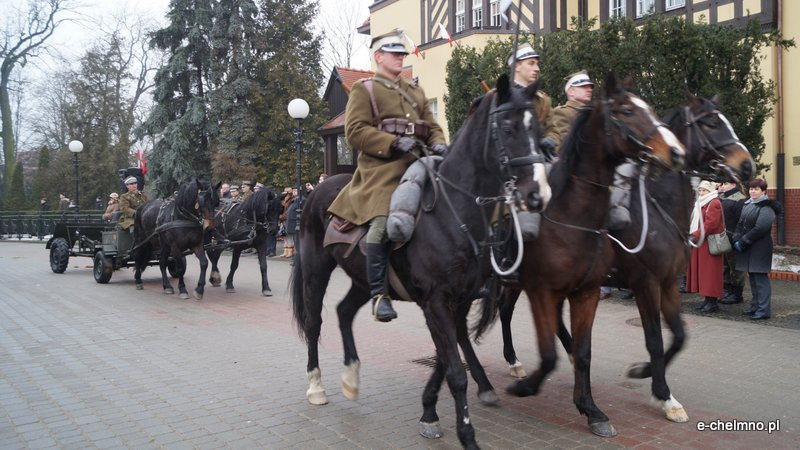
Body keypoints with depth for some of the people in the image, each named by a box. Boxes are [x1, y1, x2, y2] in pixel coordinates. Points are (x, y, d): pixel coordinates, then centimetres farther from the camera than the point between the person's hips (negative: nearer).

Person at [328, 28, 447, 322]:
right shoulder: (363, 90, 8)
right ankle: (378, 293, -17)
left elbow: (432, 127, 24)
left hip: (417, 163, 7)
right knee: (383, 222, -26)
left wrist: (438, 144, 0)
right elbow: (355, 132, -4)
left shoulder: (416, 91, 27)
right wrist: (394, 143, -16)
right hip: (382, 167, -6)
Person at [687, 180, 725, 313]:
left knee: (710, 271, -6)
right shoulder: (699, 203, 18)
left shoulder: (714, 203, -11)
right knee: (700, 271, 10)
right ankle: (708, 300, 17)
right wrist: (690, 234, 4)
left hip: (709, 243, -9)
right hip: (699, 242, 9)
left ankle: (713, 302, -1)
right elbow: (693, 221, 19)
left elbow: (710, 223, -19)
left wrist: (696, 235, -20)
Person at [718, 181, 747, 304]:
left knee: (735, 267, 0)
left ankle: (736, 294, 8)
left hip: (732, 240, -9)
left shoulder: (739, 199, -12)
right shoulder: (721, 198, 16)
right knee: (725, 267, 16)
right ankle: (726, 291, 26)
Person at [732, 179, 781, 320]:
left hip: (760, 249, -8)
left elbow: (761, 228, -20)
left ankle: (764, 310, -4)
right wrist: (736, 240, -1)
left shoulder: (766, 207, -12)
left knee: (760, 278, -7)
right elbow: (740, 224, 15)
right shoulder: (747, 205, 14)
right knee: (753, 278, 13)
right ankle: (756, 306, 22)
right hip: (748, 249, 8)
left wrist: (743, 242, -16)